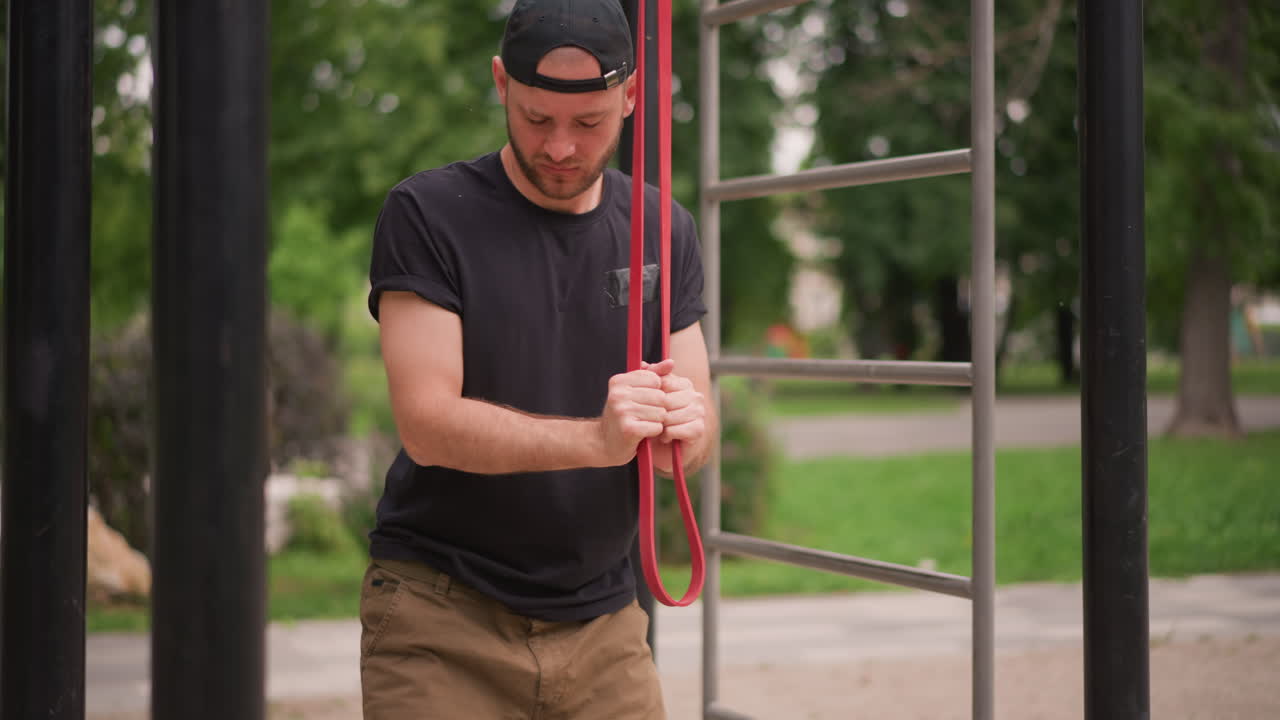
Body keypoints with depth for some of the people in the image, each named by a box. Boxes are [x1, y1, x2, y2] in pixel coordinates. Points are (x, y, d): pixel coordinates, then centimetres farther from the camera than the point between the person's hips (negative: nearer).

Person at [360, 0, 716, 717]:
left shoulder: (667, 232, 7)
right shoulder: (428, 213, -7)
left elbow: (700, 435, 5)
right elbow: (428, 425, -16)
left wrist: (687, 427, -19)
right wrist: (596, 439, -30)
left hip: (603, 621, 4)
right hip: (442, 621, -3)